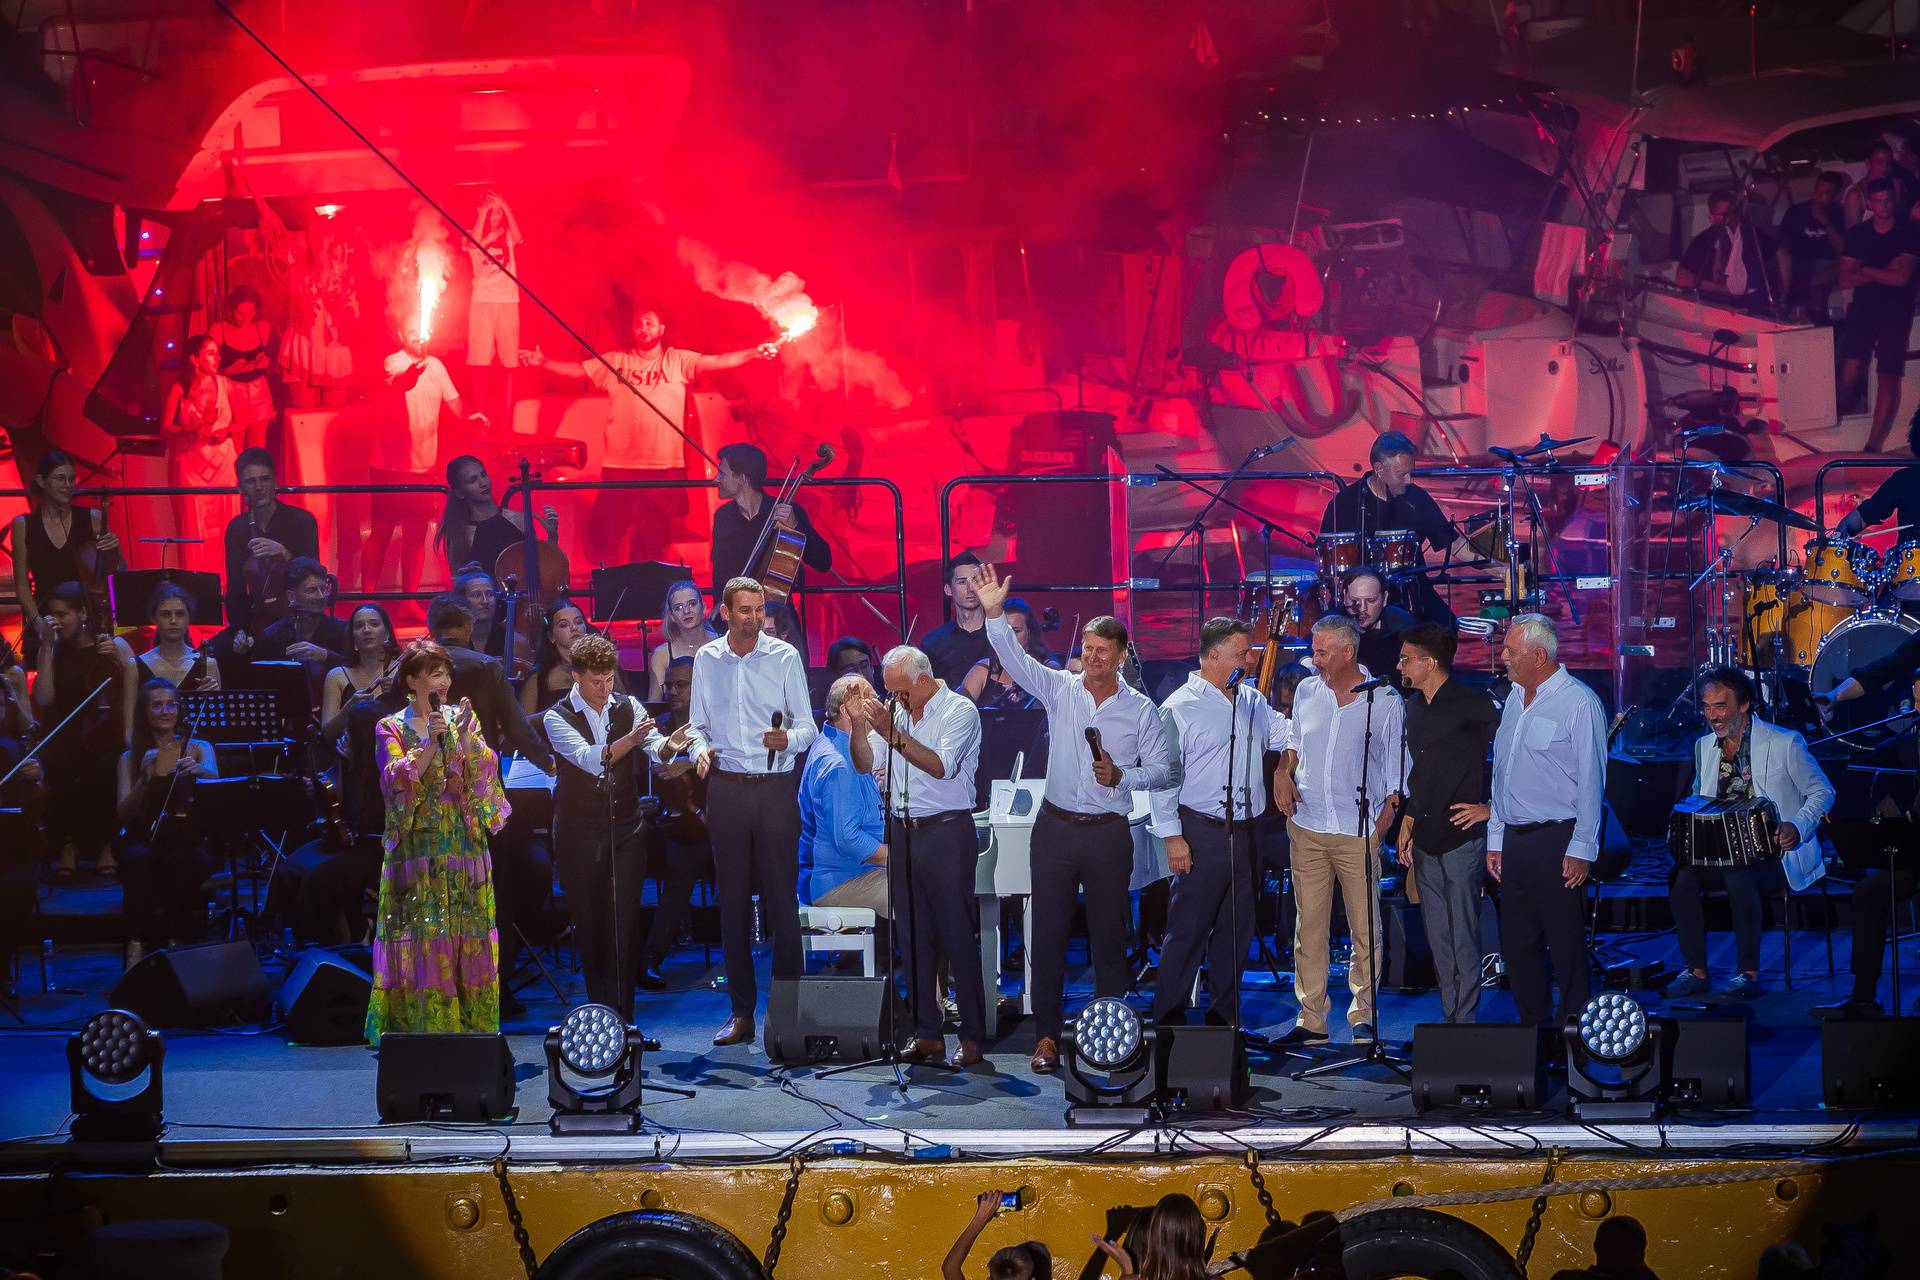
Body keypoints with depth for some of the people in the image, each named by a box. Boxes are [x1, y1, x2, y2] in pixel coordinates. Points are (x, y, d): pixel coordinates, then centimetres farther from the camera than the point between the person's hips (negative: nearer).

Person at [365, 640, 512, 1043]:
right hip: (418, 849, -3)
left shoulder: (462, 718, 10)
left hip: (464, 843, 3)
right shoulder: (392, 728, 3)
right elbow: (396, 780, -10)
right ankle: (421, 1023, -1)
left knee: (468, 936, 2)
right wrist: (431, 742, -18)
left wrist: (466, 737, -17)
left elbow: (486, 771, -1)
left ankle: (468, 1022, 7)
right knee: (422, 938, -5)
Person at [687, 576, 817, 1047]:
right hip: (726, 790, 3)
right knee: (732, 901, 5)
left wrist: (787, 739, -22)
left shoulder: (785, 657, 0)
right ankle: (742, 1012, 12)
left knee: (781, 898, -4)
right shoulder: (706, 659, 8)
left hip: (775, 789, -3)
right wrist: (700, 749, -7)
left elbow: (807, 727, 0)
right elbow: (698, 725, 14)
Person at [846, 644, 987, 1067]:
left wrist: (891, 732, -22)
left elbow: (940, 766, -20)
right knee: (912, 937, 7)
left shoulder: (960, 711, -7)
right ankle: (927, 1034, 14)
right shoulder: (894, 710, 10)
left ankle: (973, 1036, 1)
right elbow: (865, 764, 9)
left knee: (958, 936, -4)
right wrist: (859, 725, -7)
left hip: (947, 831, -6)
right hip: (904, 832, 6)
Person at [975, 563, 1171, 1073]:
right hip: (1056, 827, 1)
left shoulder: (1141, 709, 2)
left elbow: (1162, 768, 5)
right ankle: (1047, 1035, 8)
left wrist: (1121, 776, -13)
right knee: (1048, 932, 2)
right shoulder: (1060, 688, 3)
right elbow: (1014, 658, -9)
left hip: (1109, 834, -1)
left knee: (1109, 934, 5)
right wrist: (994, 614, -24)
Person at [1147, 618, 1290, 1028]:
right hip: (1202, 834, -7)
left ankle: (1225, 1017, 22)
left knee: (1237, 929, 12)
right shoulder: (1179, 709, -7)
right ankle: (1169, 1019, 3)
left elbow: (1288, 735, 17)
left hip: (1244, 832, 7)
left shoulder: (1252, 701, 13)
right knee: (1189, 929, -5)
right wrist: (1172, 836, -13)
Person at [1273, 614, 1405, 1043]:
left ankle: (1363, 1015, 12)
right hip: (1306, 829, 3)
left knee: (1365, 929, 0)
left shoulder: (1385, 701, -2)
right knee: (1309, 927, 3)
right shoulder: (1306, 691, 9)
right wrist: (1283, 770, 6)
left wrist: (1385, 818, -7)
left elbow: (1396, 770, 2)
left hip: (1359, 833, -3)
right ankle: (1312, 1018, 9)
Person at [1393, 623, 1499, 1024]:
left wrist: (1491, 807, -9)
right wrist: (1408, 821, 19)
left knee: (1462, 937, -4)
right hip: (1425, 839, 7)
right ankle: (1449, 1017, 17)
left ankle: (1465, 1020, 2)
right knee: (1437, 937, 10)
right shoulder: (1414, 705, 14)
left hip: (1462, 837, -7)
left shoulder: (1473, 705, -10)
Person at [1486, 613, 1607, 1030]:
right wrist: (1495, 840, 15)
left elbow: (1590, 783, -11)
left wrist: (1581, 850, -15)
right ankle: (1534, 1027, 21)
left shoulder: (1579, 703, -9)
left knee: (1565, 945, -2)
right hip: (1514, 840, 8)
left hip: (1556, 841, -8)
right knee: (1517, 944, 10)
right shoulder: (1515, 699, 15)